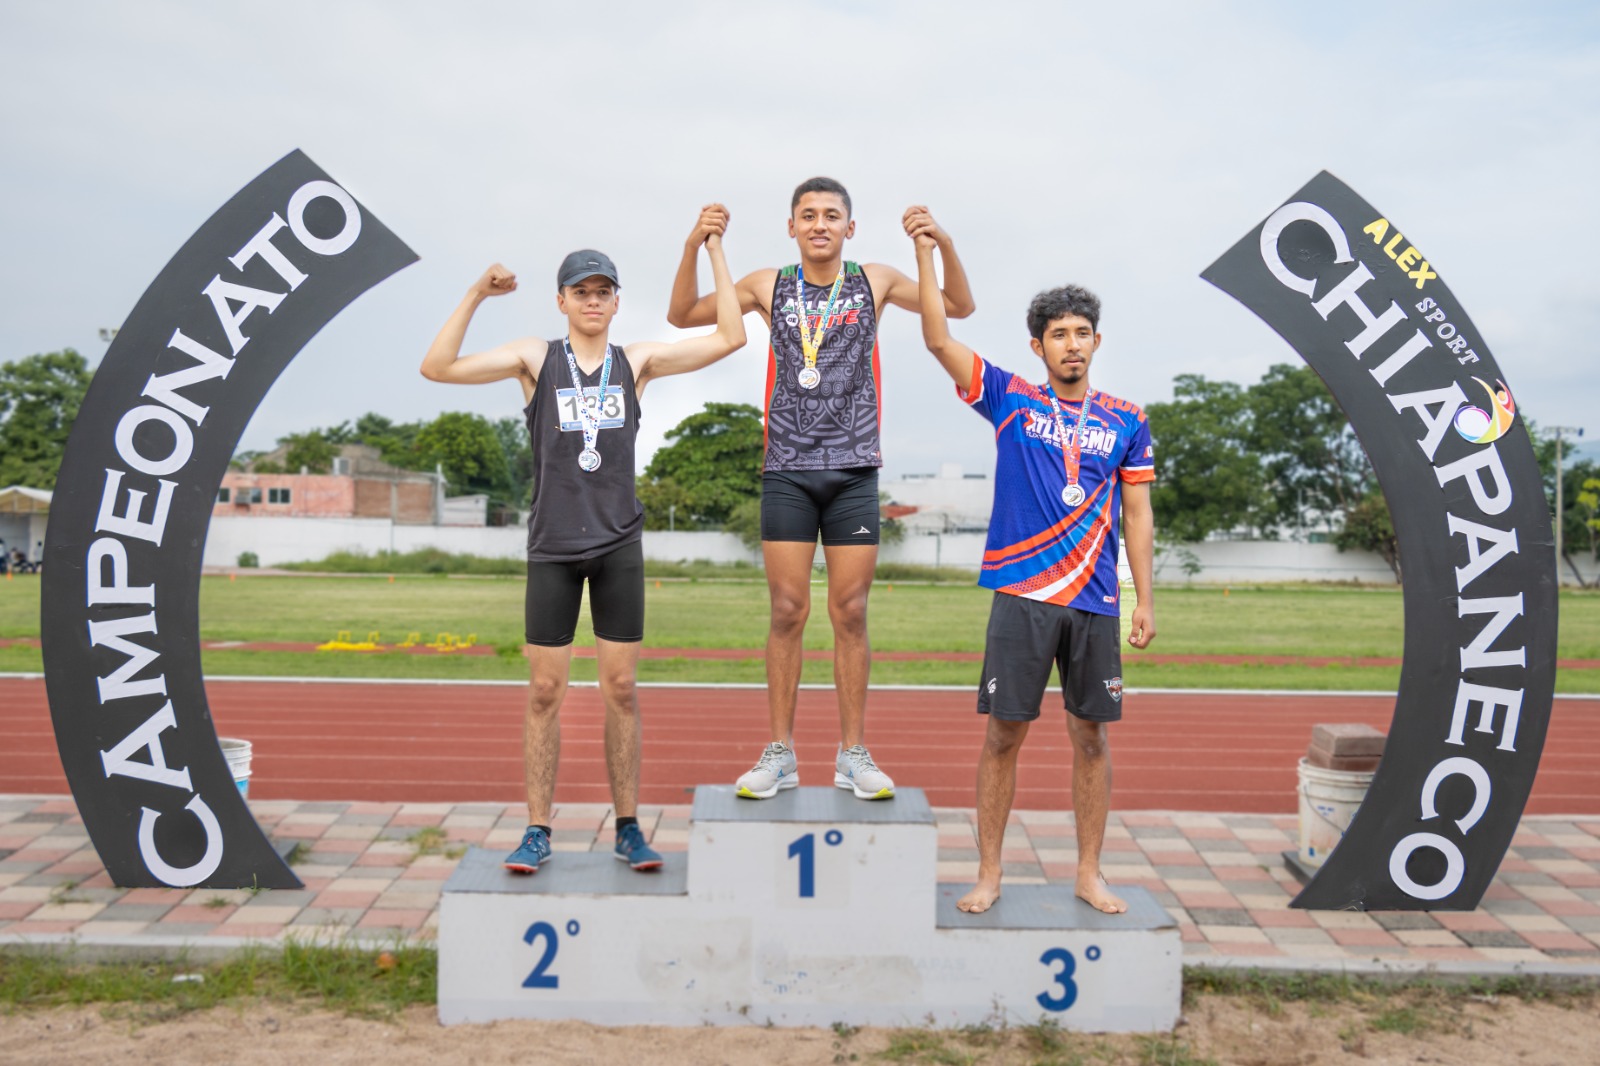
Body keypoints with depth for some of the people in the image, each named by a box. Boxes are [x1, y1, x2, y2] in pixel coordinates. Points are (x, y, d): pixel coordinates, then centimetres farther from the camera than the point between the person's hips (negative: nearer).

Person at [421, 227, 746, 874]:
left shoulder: (637, 362, 7)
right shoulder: (535, 359, 4)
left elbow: (730, 338, 4)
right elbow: (438, 367, -4)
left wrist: (715, 255, 1)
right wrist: (475, 295, -11)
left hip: (619, 546, 1)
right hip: (552, 546, -1)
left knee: (620, 688, 4)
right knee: (545, 690, 2)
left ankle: (628, 828, 13)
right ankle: (537, 832, 11)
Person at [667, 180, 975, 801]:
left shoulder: (875, 282, 8)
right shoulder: (768, 286, 7)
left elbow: (959, 308, 8)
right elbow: (682, 316, 8)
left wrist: (942, 244, -9)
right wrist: (694, 248, -7)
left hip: (854, 470, 0)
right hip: (787, 470, 0)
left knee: (851, 614, 3)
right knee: (787, 613, 0)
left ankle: (853, 755, 11)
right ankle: (779, 754, 9)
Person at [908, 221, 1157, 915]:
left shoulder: (1126, 422, 10)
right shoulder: (1011, 399, 5)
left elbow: (1137, 515, 10)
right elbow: (939, 340, -2)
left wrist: (1145, 600, 4)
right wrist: (925, 253, -7)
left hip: (1096, 601, 2)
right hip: (1020, 597, -2)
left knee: (1091, 737, 7)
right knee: (1003, 734, 1)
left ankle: (1089, 874, 19)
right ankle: (989, 875, 13)